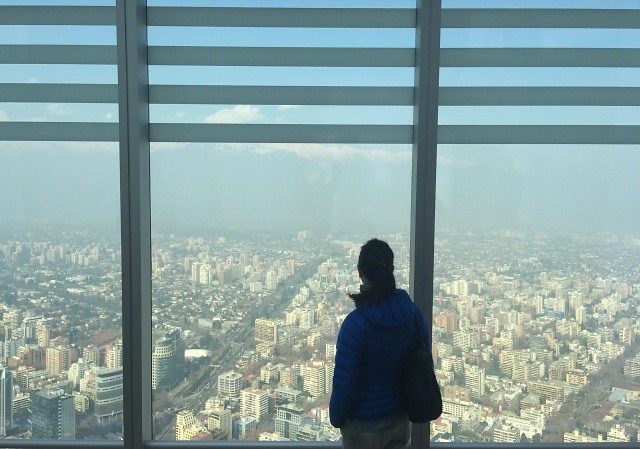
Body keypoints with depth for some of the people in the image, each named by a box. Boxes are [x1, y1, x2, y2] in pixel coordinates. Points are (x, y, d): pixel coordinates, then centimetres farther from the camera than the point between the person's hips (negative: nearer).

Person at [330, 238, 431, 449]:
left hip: (365, 426, -5)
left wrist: (336, 416, -3)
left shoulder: (356, 323, -28)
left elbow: (344, 382, -21)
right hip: (401, 419, 5)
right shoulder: (412, 312, -11)